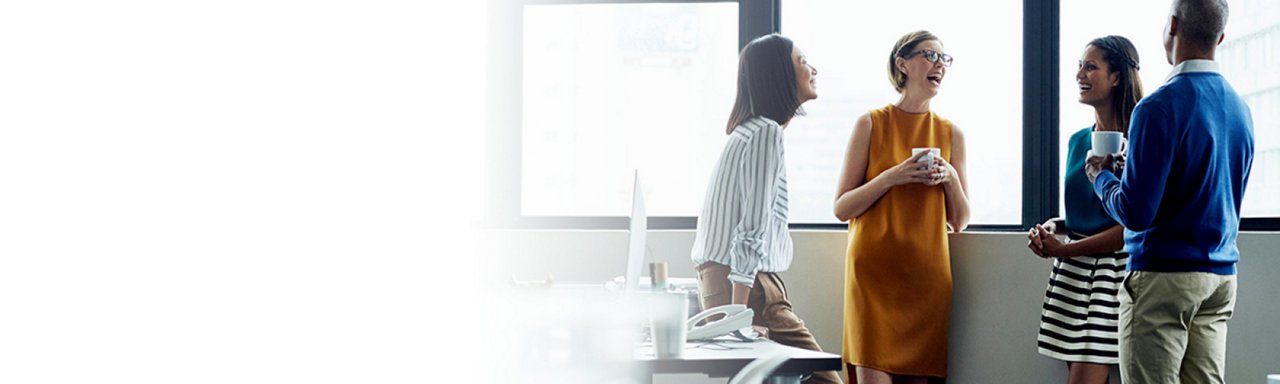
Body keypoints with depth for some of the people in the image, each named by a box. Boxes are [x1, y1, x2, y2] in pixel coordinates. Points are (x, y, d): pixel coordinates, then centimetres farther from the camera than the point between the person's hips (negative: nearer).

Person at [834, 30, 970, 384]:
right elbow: (841, 208, -1)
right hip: (874, 271, -3)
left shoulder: (950, 133, 11)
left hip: (927, 275, 3)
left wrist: (950, 178, -5)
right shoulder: (871, 124, 2)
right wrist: (892, 177, -13)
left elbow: (959, 222, 12)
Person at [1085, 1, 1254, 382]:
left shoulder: (1161, 106, -15)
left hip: (1165, 276, -8)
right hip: (1222, 275, 8)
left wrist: (1101, 175, 1)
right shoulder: (1240, 108, 9)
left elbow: (1135, 212, -19)